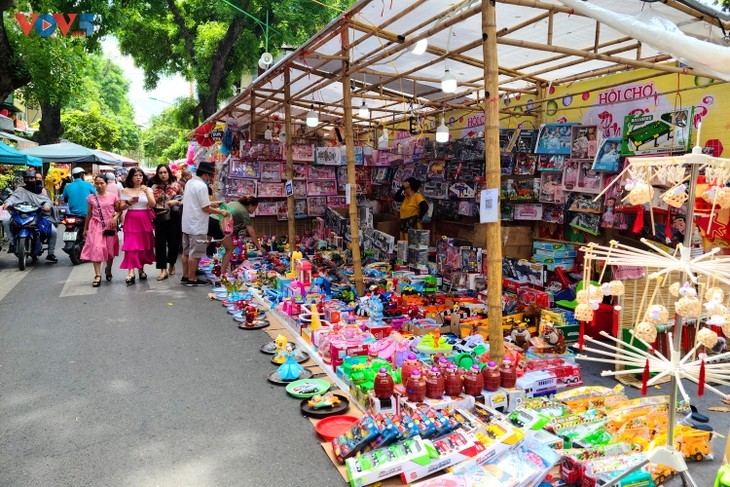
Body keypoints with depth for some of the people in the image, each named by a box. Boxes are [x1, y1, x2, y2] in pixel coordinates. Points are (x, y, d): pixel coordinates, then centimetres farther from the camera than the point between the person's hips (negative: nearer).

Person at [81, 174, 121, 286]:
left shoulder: (113, 196, 0)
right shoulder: (91, 198, 4)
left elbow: (119, 210, 4)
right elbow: (89, 214, 11)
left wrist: (115, 217, -16)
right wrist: (85, 229, 13)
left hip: (109, 226, 0)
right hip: (96, 226, 0)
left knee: (110, 250, 9)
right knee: (96, 249, -11)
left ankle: (108, 270, 34)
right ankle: (97, 276, -11)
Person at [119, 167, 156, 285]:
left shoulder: (148, 189, 5)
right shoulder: (125, 190, 4)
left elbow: (152, 204, -7)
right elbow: (121, 207, 3)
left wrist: (146, 192, -18)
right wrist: (129, 202, -16)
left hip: (144, 220, 2)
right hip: (131, 220, -1)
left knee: (144, 246, 8)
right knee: (131, 246, -11)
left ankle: (141, 269, 25)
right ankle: (131, 273, -17)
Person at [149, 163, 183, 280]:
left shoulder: (176, 185, 2)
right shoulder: (154, 187, 6)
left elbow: (184, 200, 3)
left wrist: (176, 202, -14)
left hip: (173, 218, -1)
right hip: (159, 218, 1)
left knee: (173, 242, 5)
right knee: (160, 243, -4)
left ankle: (172, 265, 28)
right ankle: (163, 270, -2)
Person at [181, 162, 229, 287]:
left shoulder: (190, 183, 10)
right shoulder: (202, 186, -18)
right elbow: (206, 208, -18)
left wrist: (212, 205, 14)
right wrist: (221, 212, -6)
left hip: (187, 224, 9)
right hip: (197, 226, -9)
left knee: (186, 252, 15)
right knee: (195, 254, -1)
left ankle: (185, 276, 23)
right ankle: (192, 279, 5)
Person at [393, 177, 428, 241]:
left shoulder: (417, 196, -12)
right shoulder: (406, 197, 12)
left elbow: (425, 207, -24)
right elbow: (396, 198, 13)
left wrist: (419, 218, -13)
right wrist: (402, 187, 5)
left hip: (412, 227, -8)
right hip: (403, 226, 8)